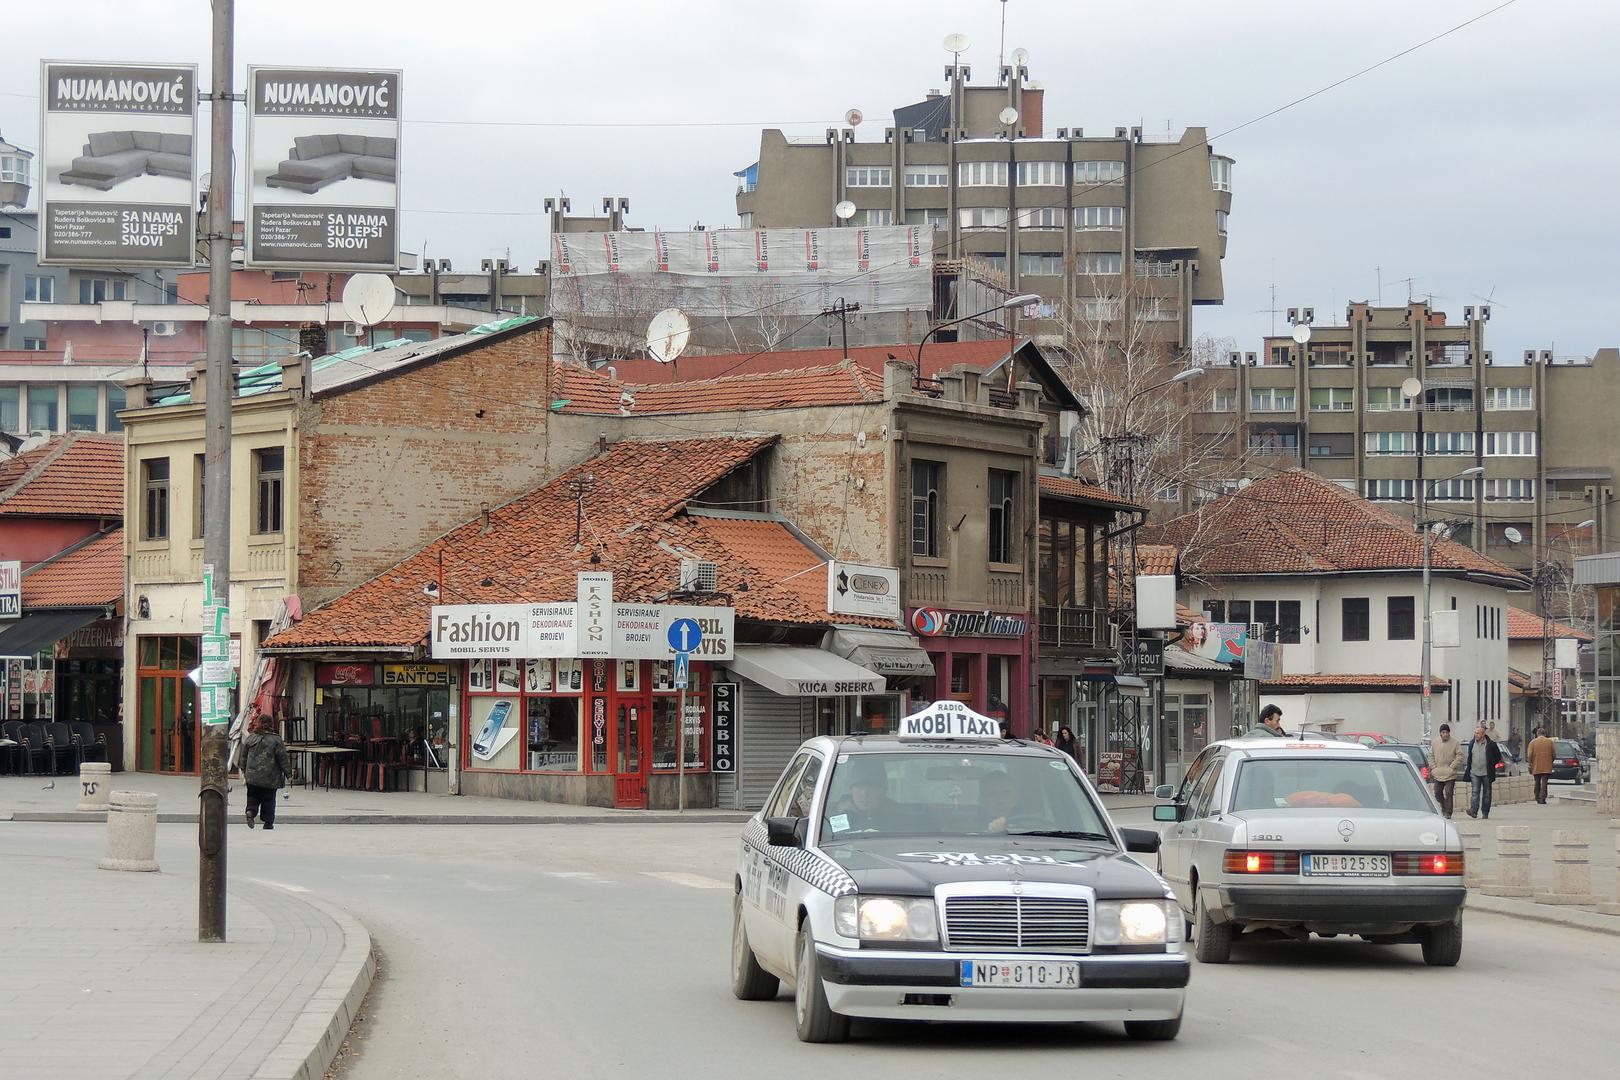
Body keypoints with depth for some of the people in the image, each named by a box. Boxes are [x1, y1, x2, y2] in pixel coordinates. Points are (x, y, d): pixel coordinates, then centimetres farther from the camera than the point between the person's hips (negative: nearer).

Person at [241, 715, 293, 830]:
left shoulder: (249, 739, 2)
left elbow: (244, 756, 11)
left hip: (252, 776, 2)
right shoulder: (276, 740, -9)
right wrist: (288, 772, 5)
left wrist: (244, 771, 24)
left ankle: (251, 811, -13)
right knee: (269, 799, 8)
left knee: (253, 796, 14)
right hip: (270, 778, -2)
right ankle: (268, 822, 10)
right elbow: (283, 759, -6)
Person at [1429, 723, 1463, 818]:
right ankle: (1443, 806, 28)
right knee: (1437, 793, 5)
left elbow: (1459, 757, -4)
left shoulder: (1455, 743, -2)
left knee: (1449, 793, -6)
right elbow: (1431, 756, 15)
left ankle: (1448, 812, -1)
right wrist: (1433, 767, 3)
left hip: (1450, 774, -4)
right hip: (1438, 774, 4)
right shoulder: (1434, 743, 9)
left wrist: (1452, 767, -10)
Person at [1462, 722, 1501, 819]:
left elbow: (1498, 756, 6)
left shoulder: (1490, 745, -4)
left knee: (1486, 794, 6)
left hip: (1486, 773, -2)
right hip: (1474, 773, 2)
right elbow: (1469, 757, 20)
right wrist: (1468, 768, 10)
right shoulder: (1472, 744, 8)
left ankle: (1485, 813, 14)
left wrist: (1491, 765, 0)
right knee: (1475, 792, -11)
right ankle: (1474, 810, -23)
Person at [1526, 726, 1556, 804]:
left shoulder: (1533, 742, -1)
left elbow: (1529, 755, -6)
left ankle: (1537, 798, 19)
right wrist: (1551, 762, 18)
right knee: (1544, 782, -2)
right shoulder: (1550, 742, 1)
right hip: (1546, 767, -1)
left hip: (1536, 767, 1)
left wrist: (1531, 764, 4)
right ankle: (1542, 798, -11)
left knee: (1537, 783, 13)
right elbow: (1554, 754, 3)